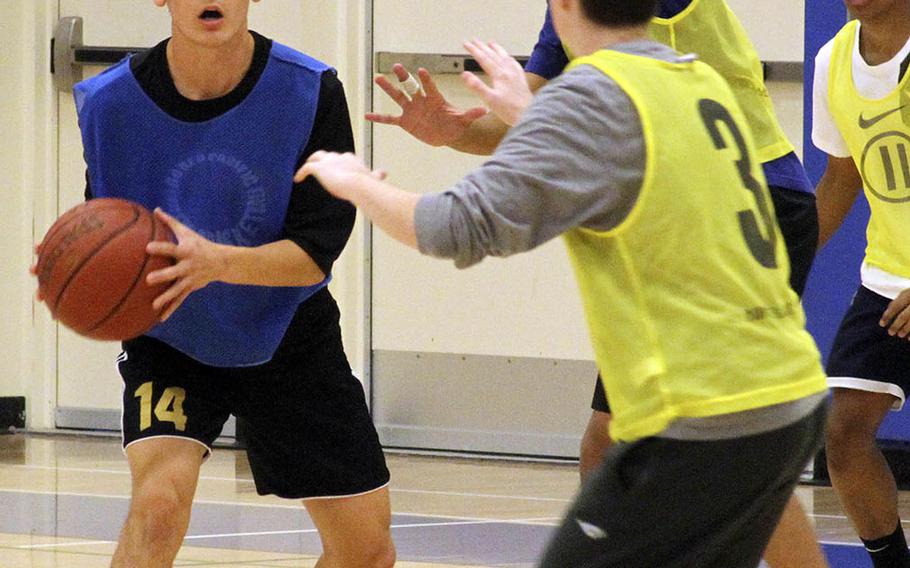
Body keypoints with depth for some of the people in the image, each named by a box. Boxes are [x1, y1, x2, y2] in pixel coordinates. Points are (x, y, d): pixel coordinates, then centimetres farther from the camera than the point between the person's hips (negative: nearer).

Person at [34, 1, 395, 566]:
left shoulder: (311, 92, -21)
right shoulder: (109, 101, -18)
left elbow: (316, 253, -23)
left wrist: (217, 261, -42)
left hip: (288, 338, 1)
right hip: (169, 344, -1)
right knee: (158, 504, -27)